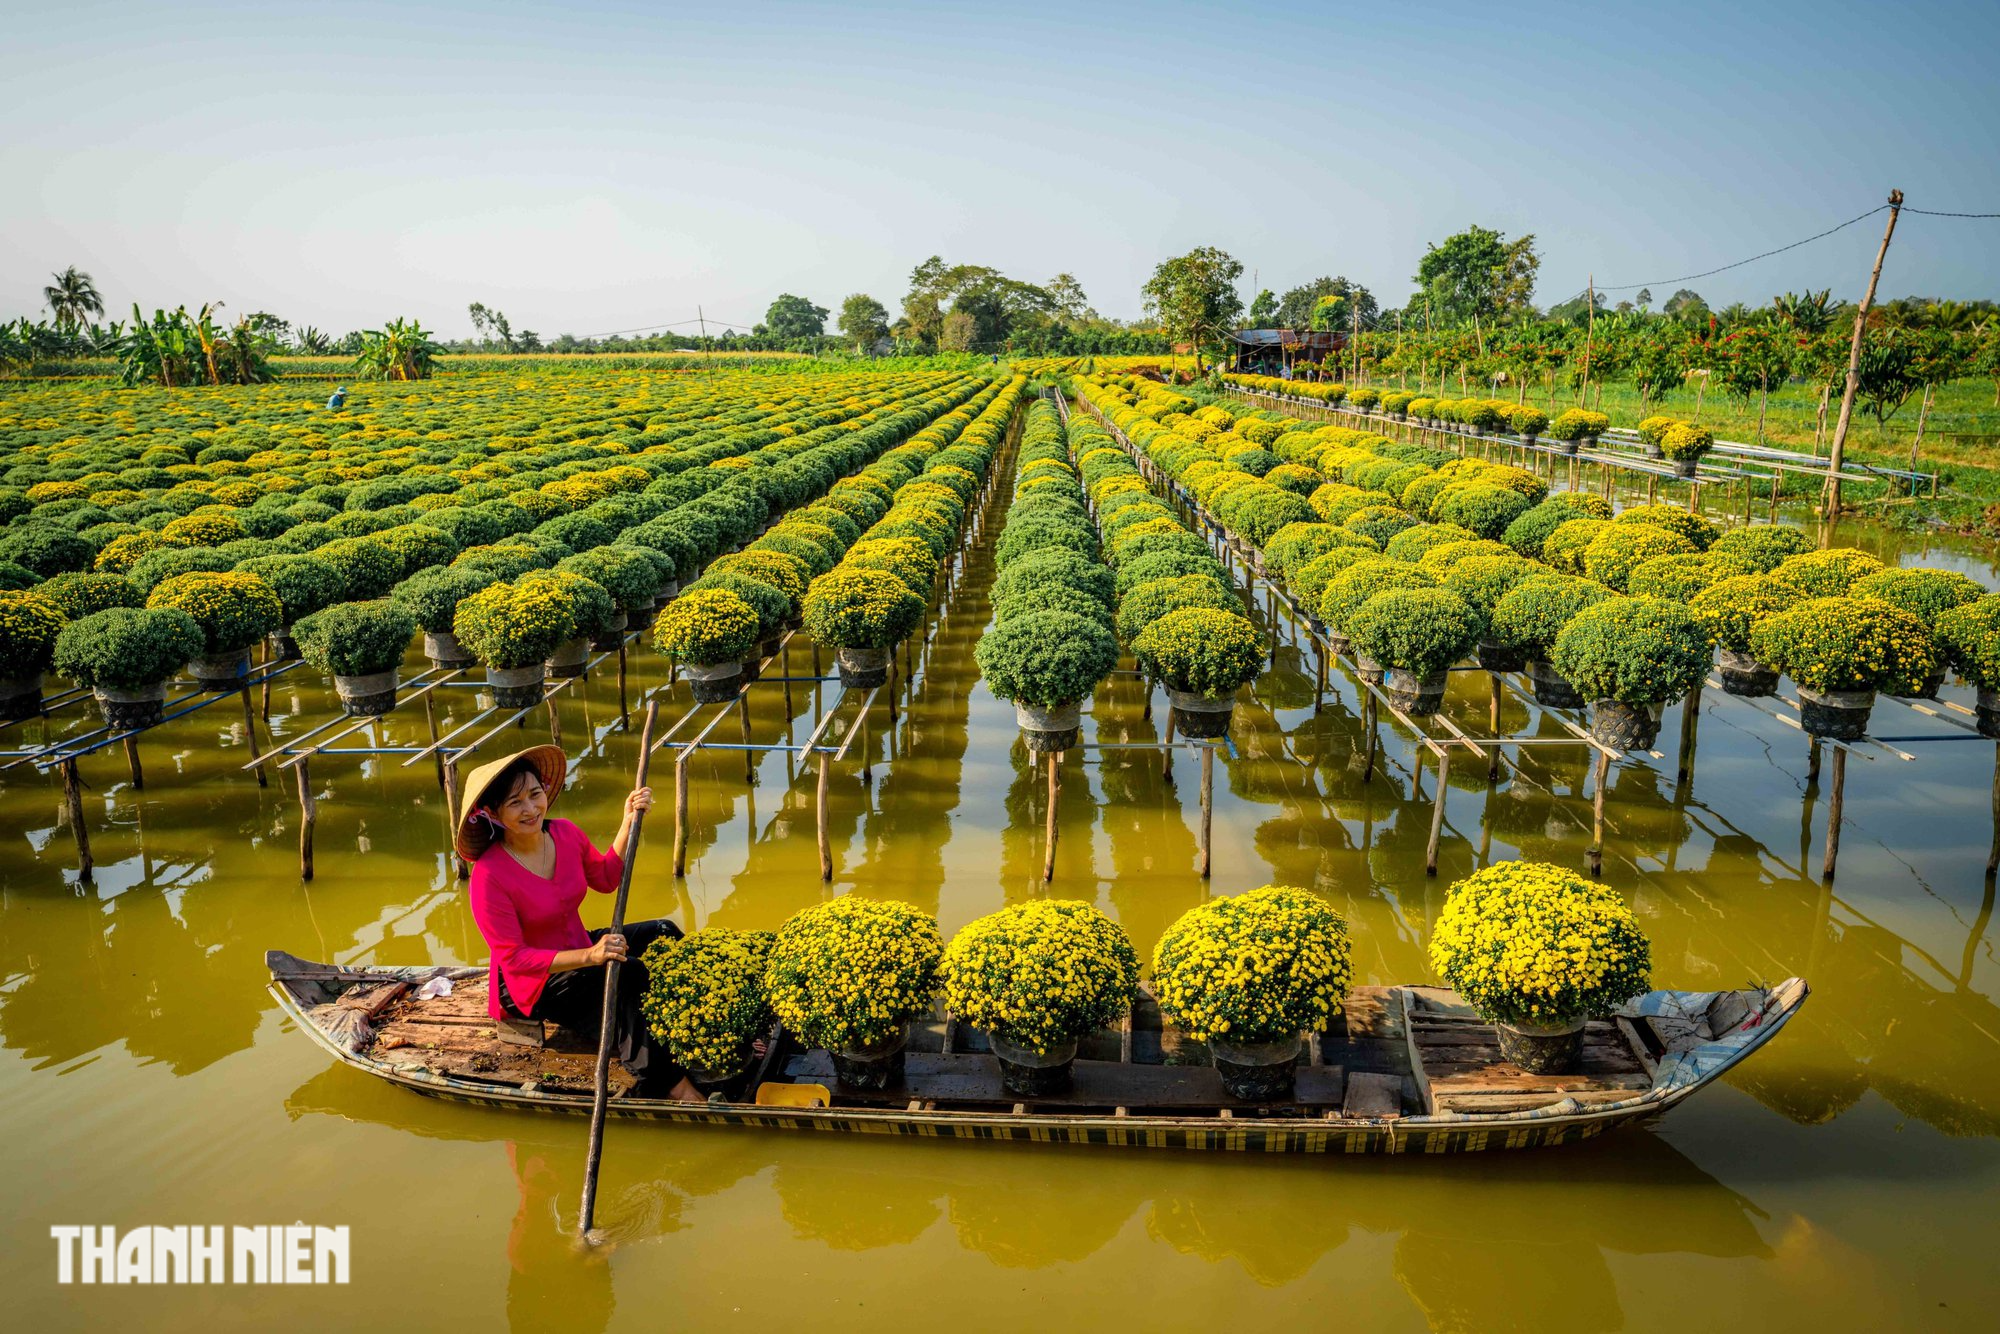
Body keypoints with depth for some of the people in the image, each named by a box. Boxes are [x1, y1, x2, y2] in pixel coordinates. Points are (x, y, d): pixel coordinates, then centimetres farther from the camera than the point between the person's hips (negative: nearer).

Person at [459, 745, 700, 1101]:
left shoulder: (565, 833, -8)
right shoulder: (489, 875, -28)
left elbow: (606, 879, 9)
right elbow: (513, 958, -26)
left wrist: (629, 823, -3)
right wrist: (588, 957, -37)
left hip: (577, 949, 8)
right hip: (530, 985, -8)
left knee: (664, 935, -1)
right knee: (627, 973, -28)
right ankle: (669, 1083, -20)